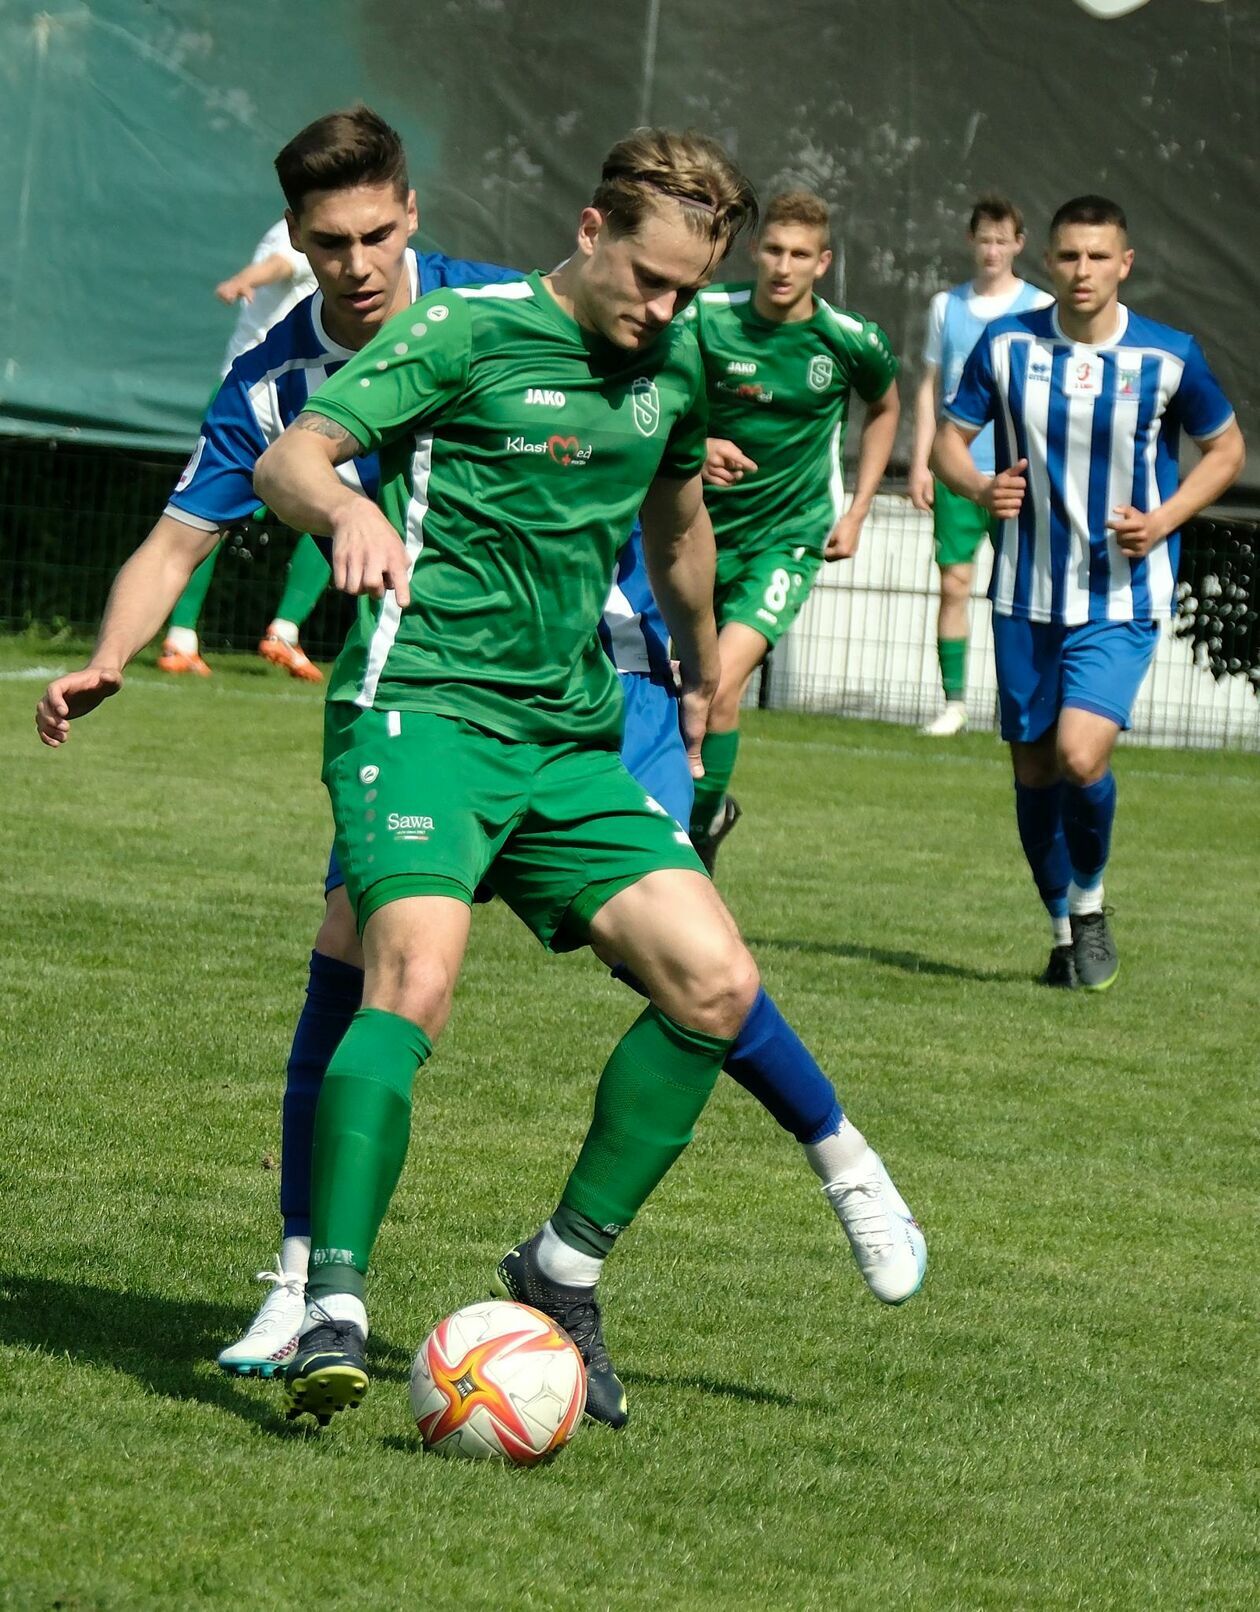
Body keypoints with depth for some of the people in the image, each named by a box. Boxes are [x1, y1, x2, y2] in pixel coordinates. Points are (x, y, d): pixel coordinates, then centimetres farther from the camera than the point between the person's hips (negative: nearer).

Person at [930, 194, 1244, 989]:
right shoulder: (1007, 345, -2)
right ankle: (1065, 928, 29)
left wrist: (1164, 519, -10)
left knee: (1081, 753, -21)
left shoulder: (1170, 357, -7)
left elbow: (1226, 448, 6)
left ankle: (1091, 904, 5)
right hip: (1027, 594, 3)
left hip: (1122, 599, -3)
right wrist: (979, 487, -16)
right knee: (1034, 769, 8)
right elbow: (950, 437, 6)